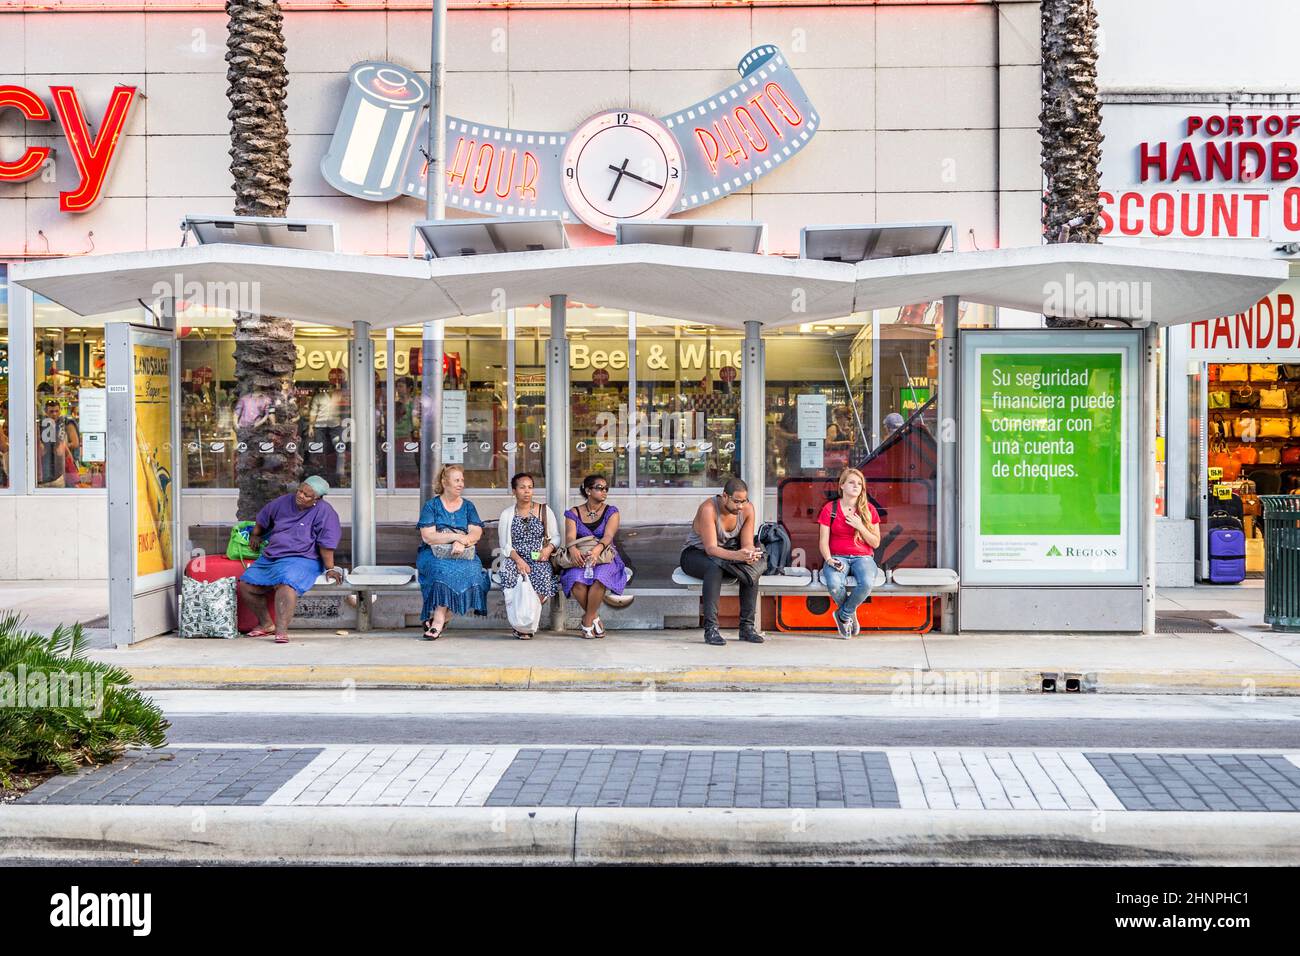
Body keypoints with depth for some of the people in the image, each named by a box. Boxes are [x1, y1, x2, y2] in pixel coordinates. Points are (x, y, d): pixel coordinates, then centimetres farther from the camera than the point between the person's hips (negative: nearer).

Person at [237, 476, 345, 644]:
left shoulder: (324, 511, -11)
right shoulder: (284, 502, 6)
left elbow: (326, 544, -14)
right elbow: (262, 518, 27)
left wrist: (330, 569, -16)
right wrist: (255, 535, 35)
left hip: (301, 559, -7)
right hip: (270, 557, 7)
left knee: (286, 584, -37)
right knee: (245, 586, -2)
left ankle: (281, 630, -39)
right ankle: (265, 624, 13)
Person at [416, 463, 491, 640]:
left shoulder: (468, 506, 16)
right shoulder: (431, 505, 6)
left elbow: (476, 533, 2)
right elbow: (428, 537, -6)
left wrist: (462, 542, -19)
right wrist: (456, 536, -13)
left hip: (464, 554, 2)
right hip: (434, 554, -2)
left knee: (472, 570, -30)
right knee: (443, 568, -35)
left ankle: (437, 620, -26)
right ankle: (439, 621, -32)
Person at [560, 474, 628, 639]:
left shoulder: (611, 512, 6)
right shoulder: (574, 513, 8)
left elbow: (608, 535, -12)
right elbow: (570, 536, -8)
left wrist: (598, 549, -35)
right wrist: (572, 548, -33)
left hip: (605, 558, 0)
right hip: (580, 559, 0)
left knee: (600, 579, -36)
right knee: (577, 582, -34)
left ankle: (587, 621, -17)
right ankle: (595, 618, -10)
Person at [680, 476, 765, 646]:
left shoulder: (747, 509, -11)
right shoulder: (708, 509, -28)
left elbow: (747, 544, -11)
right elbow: (711, 548, -34)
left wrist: (749, 554, -37)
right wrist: (736, 555, -52)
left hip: (726, 554, 5)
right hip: (695, 554, -5)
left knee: (752, 570, -22)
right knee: (715, 568, -38)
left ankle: (747, 626, -17)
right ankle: (711, 628, -39)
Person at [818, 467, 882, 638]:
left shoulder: (869, 509, 8)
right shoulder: (829, 509, 5)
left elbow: (876, 543, 7)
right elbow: (823, 541, 2)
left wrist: (860, 526, -9)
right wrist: (829, 559, -18)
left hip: (862, 557, 1)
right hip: (837, 558, -1)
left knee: (866, 583, -35)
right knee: (834, 584, -35)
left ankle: (843, 614, -5)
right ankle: (851, 614, 0)